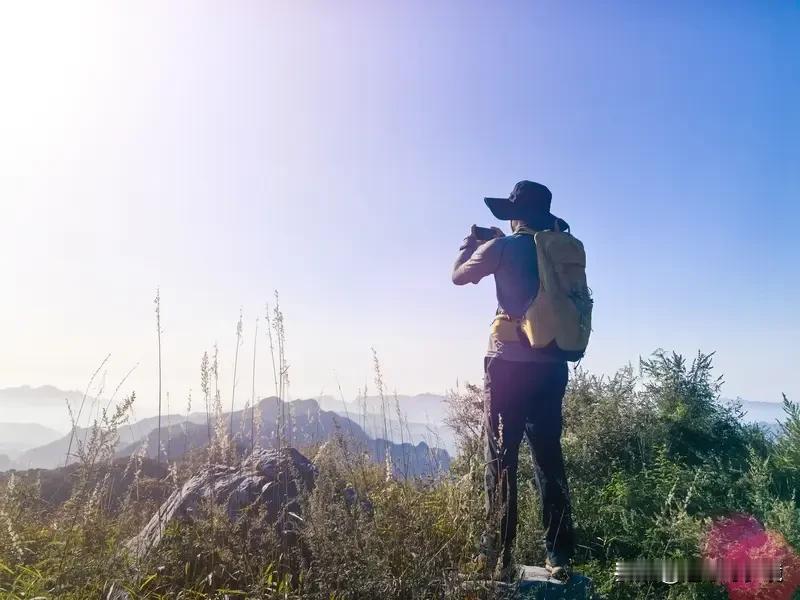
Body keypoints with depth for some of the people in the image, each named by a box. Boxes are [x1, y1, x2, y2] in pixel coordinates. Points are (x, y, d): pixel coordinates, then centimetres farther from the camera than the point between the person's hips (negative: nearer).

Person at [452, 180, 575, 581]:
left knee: (501, 459, 2)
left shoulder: (502, 248, -5)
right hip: (551, 365, 5)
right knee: (549, 457, 11)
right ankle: (559, 556, 14)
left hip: (509, 363, -4)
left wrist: (471, 242, 26)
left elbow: (458, 276, 10)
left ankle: (497, 558, 5)